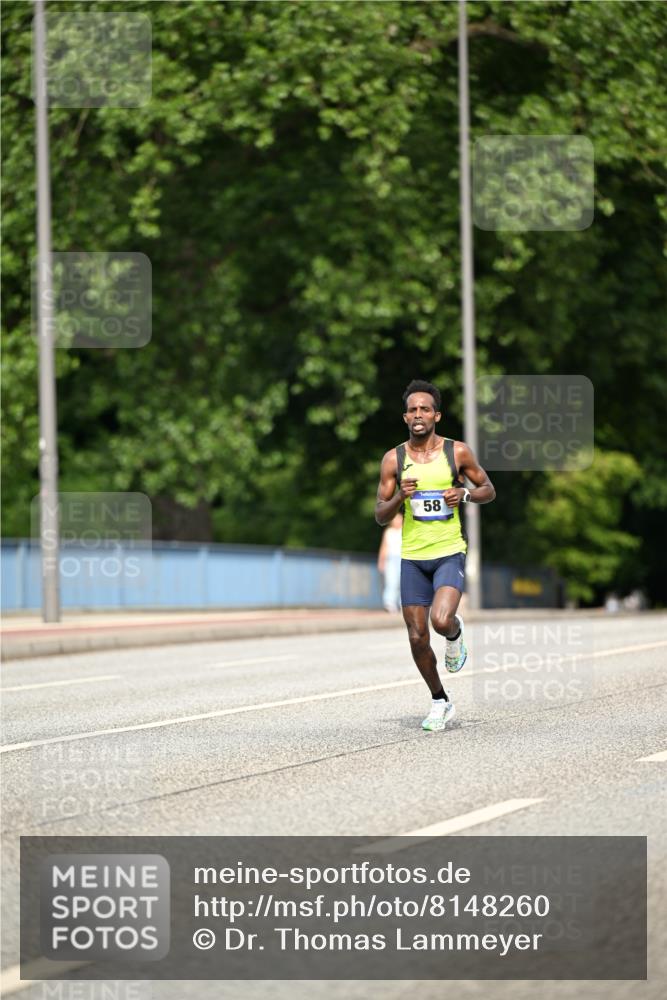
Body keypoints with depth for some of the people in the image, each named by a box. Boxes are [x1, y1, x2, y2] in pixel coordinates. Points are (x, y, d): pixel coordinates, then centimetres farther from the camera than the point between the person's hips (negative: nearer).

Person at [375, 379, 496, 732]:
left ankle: (455, 634, 13)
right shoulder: (394, 459, 2)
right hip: (412, 557, 3)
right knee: (418, 637, 3)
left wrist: (464, 495, -11)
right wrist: (400, 497, -16)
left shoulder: (457, 451, -2)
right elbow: (380, 515, 4)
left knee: (441, 620, -25)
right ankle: (440, 702, 23)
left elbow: (488, 490, 10)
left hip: (449, 553, -3)